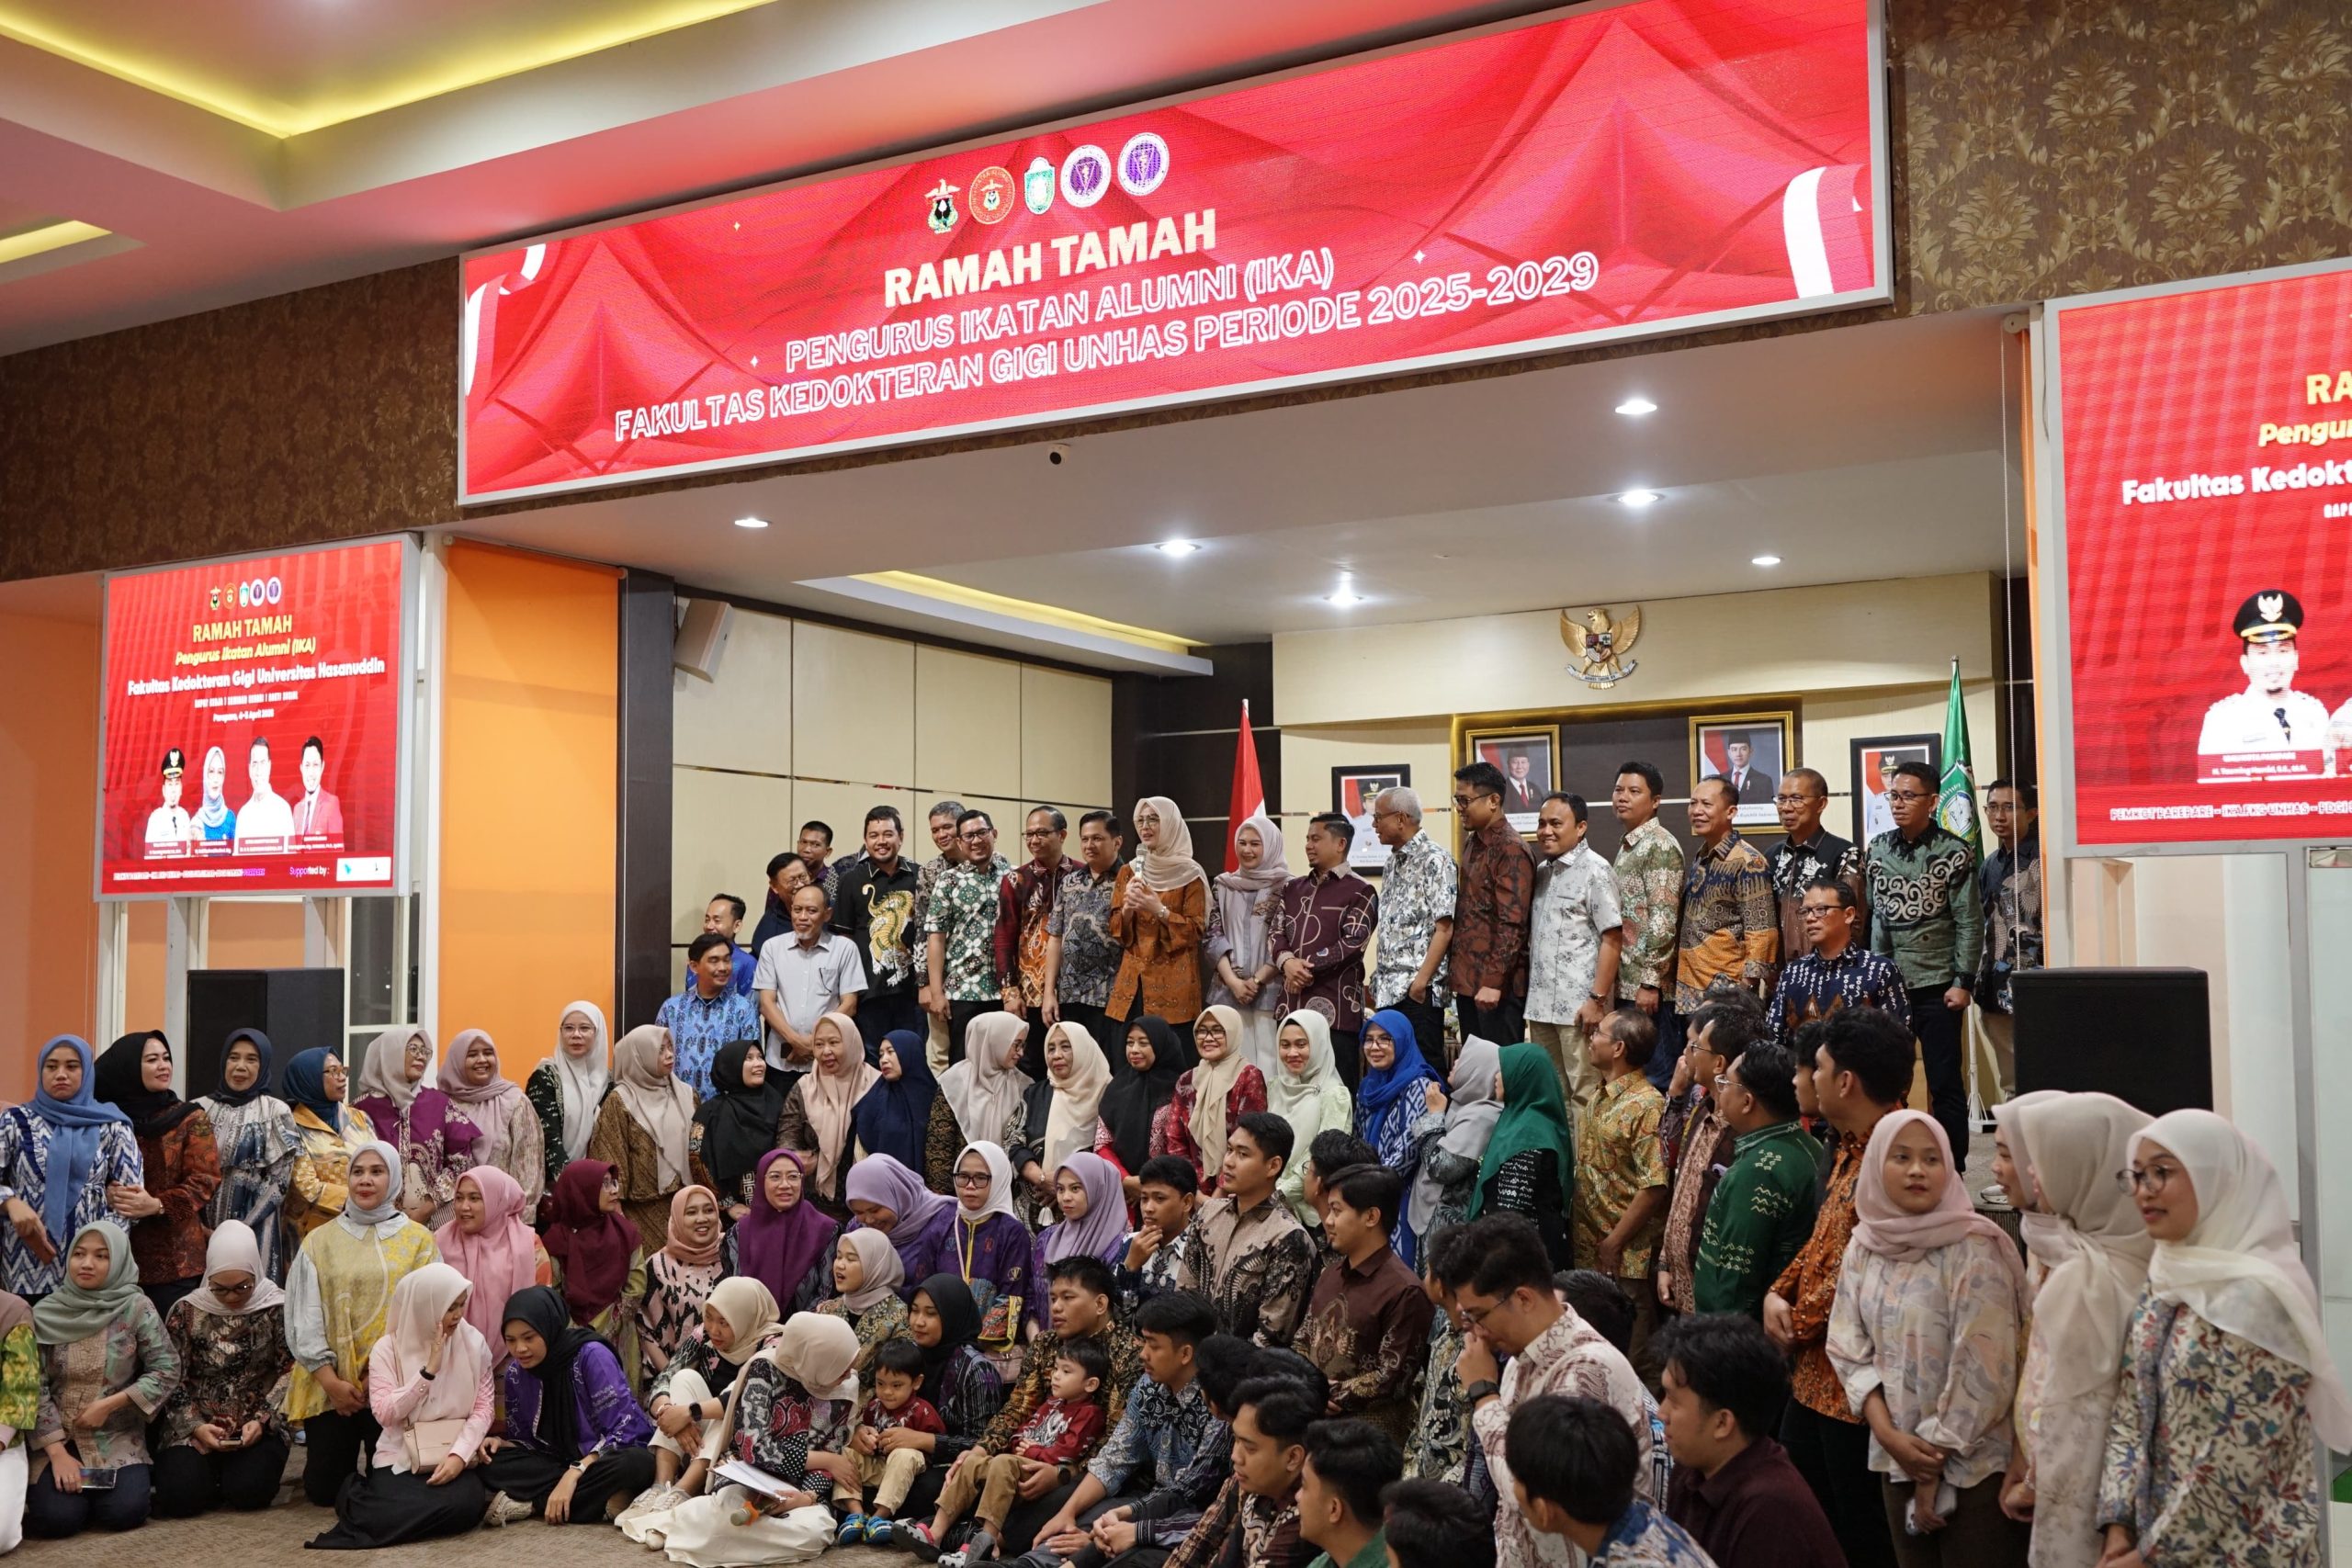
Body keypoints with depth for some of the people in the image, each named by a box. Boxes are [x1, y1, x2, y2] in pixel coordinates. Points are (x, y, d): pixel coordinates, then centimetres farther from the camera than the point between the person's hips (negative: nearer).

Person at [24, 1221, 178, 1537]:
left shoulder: (137, 1309, -8)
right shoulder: (45, 1314, -5)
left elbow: (167, 1371, -7)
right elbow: (34, 1389, -6)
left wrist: (109, 1404, -16)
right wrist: (58, 1453, -13)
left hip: (117, 1436, -1)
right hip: (58, 1437, 1)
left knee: (124, 1512, -22)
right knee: (56, 1518, -21)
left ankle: (138, 1475, 12)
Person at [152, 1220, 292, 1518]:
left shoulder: (277, 1308, -2)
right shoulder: (186, 1311, 1)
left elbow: (290, 1372, -2)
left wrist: (263, 1420, -16)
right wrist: (194, 1427, -11)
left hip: (257, 1426, -1)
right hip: (192, 1427, 1)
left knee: (248, 1491, -24)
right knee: (179, 1494, -22)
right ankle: (212, 1471, 12)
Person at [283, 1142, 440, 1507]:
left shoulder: (419, 1241, 5)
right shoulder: (319, 1242, 8)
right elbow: (303, 1319, 3)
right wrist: (330, 1381, -8)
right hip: (330, 1383, 1)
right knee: (322, 1489, 0)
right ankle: (342, 1458, 33)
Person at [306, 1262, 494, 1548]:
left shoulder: (474, 1343, 2)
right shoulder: (387, 1349, -2)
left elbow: (482, 1409, -1)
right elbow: (385, 1414, -13)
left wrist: (459, 1455, -17)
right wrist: (428, 1371, -19)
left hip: (453, 1457, 2)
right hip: (401, 1459, -2)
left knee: (464, 1506, -32)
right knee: (396, 1512, -34)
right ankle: (355, 1495, 1)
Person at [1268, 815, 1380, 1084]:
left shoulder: (1359, 891, 1)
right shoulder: (1293, 888, 20)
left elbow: (1353, 942, -9)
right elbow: (1275, 932, 10)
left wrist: (1308, 966, -11)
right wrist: (1287, 961, -11)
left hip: (1336, 1007, -6)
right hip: (1293, 1004, 6)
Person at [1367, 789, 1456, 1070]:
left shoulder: (1434, 860, -8)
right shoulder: (1393, 862, 16)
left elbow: (1444, 928, -14)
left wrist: (1422, 979, -19)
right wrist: (1377, 979, 14)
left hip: (1419, 990, -8)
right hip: (1389, 989, 8)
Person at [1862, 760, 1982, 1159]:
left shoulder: (1954, 852, -5)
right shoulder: (1877, 850, 7)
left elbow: (1970, 922, -5)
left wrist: (1962, 982, -9)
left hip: (1936, 986, -4)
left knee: (1944, 1083, 1)